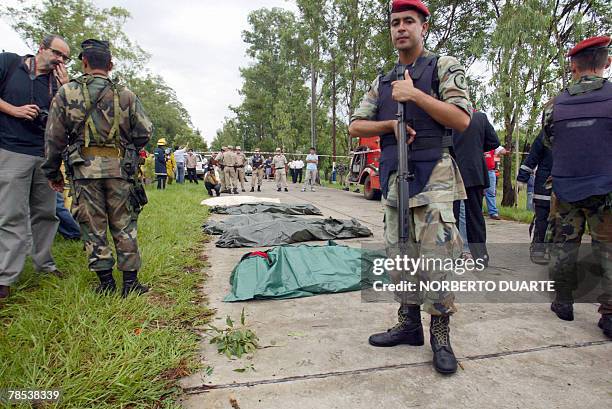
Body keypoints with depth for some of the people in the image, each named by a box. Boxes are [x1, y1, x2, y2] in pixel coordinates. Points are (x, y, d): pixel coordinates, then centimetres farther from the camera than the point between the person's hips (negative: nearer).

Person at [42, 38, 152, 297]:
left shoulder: (66, 93, 3)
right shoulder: (125, 95, 3)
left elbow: (53, 138, 3)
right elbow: (145, 132, 2)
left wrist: (52, 172, 12)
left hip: (84, 169, 0)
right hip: (120, 169, 1)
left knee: (93, 227, 9)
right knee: (124, 226, 8)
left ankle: (106, 282, 13)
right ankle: (130, 282, 11)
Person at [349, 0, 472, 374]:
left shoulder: (444, 67, 3)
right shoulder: (382, 83, 17)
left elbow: (462, 120, -9)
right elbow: (355, 127, 12)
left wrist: (415, 95, -14)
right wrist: (391, 124, -6)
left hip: (432, 178, -5)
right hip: (393, 179, 6)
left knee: (435, 259, -6)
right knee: (399, 258, 9)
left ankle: (441, 336, 10)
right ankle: (409, 325, 24)